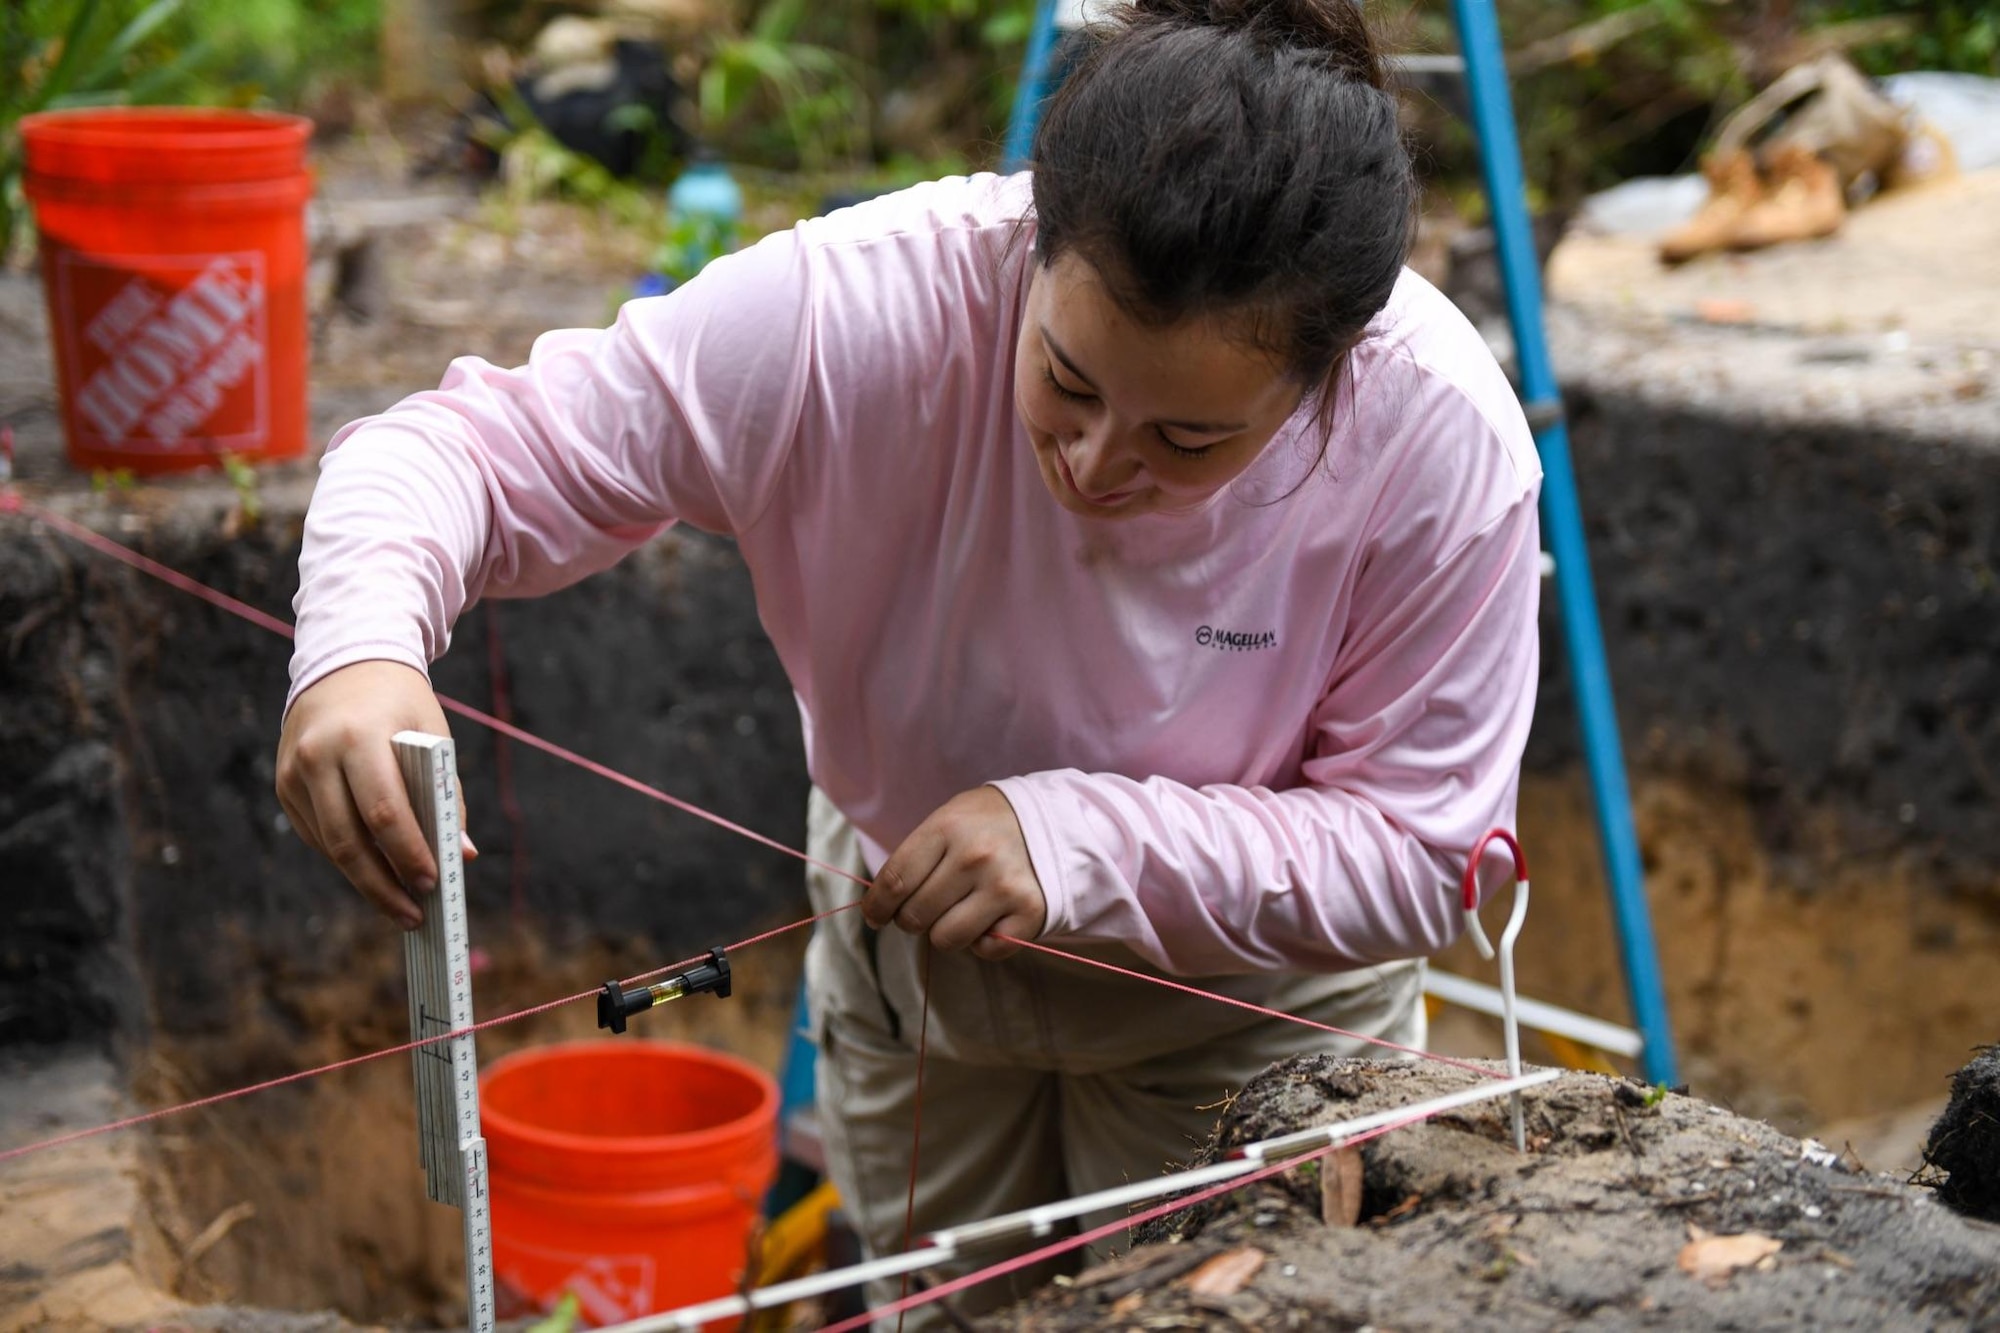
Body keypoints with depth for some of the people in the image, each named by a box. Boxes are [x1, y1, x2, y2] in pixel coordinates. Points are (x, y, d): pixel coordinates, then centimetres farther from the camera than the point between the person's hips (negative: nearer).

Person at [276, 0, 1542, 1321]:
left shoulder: (1443, 443, -33)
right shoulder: (865, 306, -35)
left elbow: (1413, 851, -26)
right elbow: (484, 445, -30)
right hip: (907, 946, 2)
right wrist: (360, 643, -51)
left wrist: (1083, 838, -40)